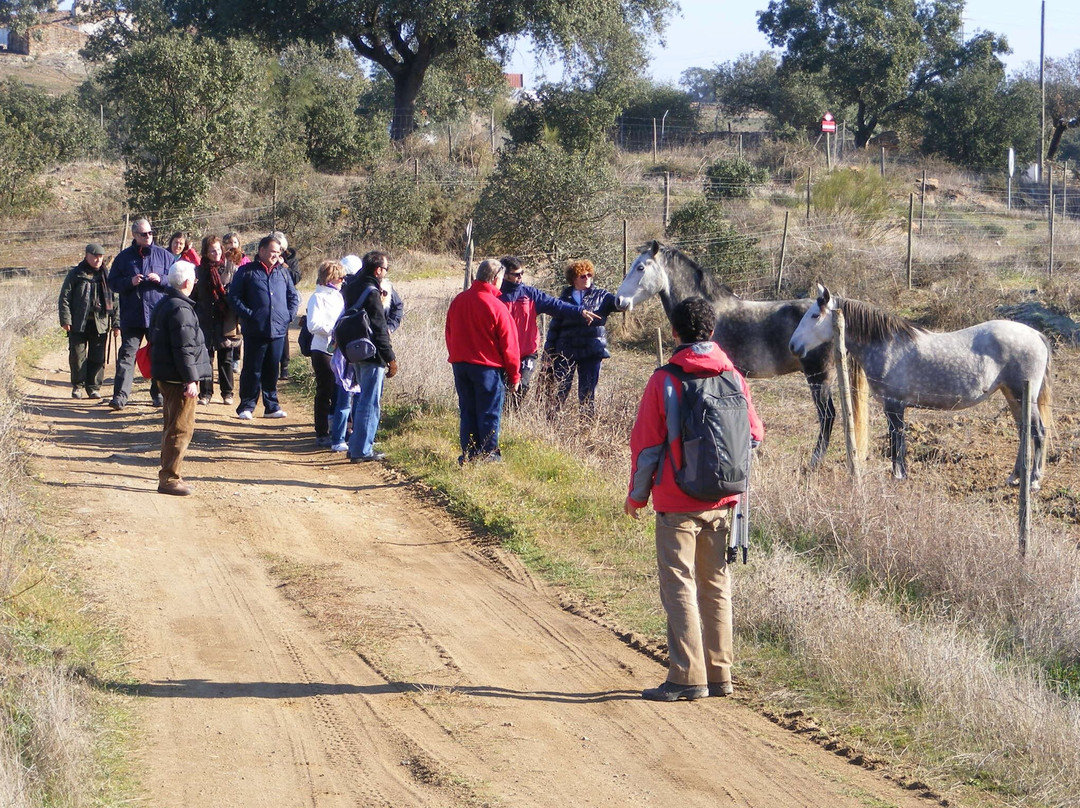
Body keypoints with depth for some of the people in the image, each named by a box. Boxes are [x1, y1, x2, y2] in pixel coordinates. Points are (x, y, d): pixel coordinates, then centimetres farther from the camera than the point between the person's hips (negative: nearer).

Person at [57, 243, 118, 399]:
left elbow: (114, 300, 11)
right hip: (78, 323, -2)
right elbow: (64, 298, 1)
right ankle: (77, 386, 13)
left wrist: (115, 323, 6)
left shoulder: (107, 276, 9)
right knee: (77, 356, 1)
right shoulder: (75, 274, 2)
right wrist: (65, 319, -8)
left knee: (97, 357, 3)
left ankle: (93, 387, 12)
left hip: (100, 323, 2)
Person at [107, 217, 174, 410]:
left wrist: (161, 279, -13)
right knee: (127, 354, -6)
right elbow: (112, 283, 6)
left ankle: (158, 393, 19)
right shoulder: (124, 257, 6)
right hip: (131, 316, -1)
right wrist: (129, 282, -12)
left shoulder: (164, 255, 5)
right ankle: (120, 395, -10)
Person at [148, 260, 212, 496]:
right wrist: (190, 379, -20)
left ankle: (169, 472, 27)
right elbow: (184, 348, -23)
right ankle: (169, 478, -7)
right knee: (181, 428, -6)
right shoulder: (181, 309, -19)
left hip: (165, 376, 10)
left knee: (172, 425, 19)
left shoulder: (163, 305, 13)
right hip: (179, 378, -10)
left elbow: (155, 338, 21)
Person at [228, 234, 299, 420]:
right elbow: (234, 296, -2)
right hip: (255, 331, -4)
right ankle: (246, 407, 7)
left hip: (278, 330, 4)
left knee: (272, 371, 9)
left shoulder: (282, 272, 13)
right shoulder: (247, 271, 0)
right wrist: (248, 315, -11)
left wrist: (289, 315, 5)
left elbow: (293, 297, 19)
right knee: (252, 370, 0)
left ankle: (271, 406, 16)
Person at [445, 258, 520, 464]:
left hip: (460, 364, 6)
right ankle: (489, 455, 4)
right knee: (489, 415, 2)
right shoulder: (496, 306, -14)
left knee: (467, 414, 12)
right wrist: (514, 375, -1)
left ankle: (468, 455, 14)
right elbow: (509, 344, -10)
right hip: (488, 368, -6)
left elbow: (449, 334, 14)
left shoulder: (458, 301, 4)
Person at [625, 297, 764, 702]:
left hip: (677, 502, -4)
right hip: (722, 501, 4)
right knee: (716, 584, 13)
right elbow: (754, 433, 10)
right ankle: (719, 673, 15)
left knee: (678, 584, -1)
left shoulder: (664, 380, -9)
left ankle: (688, 676, -6)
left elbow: (646, 442, -6)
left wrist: (636, 495, 6)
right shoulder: (734, 377, 1)